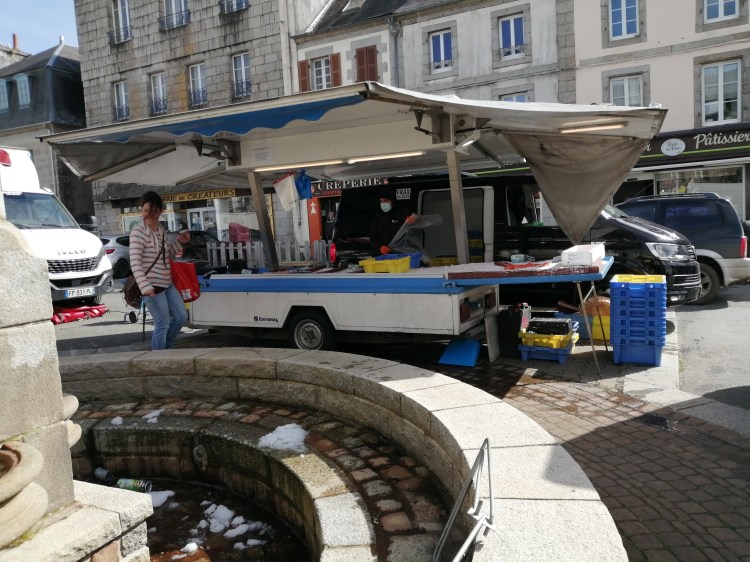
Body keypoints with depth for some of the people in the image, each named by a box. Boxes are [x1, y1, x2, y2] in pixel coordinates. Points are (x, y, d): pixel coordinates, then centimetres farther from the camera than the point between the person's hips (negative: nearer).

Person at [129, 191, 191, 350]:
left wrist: (179, 242, 5)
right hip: (152, 286, -8)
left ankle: (166, 348, 32)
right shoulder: (138, 233, -14)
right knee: (163, 324, -3)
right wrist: (144, 286, -32)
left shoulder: (161, 230, 10)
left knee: (181, 317, 14)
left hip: (167, 283, 8)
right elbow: (135, 262, -21)